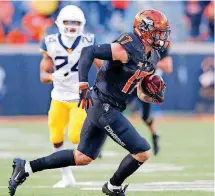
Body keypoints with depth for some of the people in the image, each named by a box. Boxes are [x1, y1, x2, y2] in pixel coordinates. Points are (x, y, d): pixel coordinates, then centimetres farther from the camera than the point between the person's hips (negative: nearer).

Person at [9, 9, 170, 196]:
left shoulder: (149, 59, 11)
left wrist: (154, 96, -2)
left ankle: (26, 167, 18)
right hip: (105, 108, -10)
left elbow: (141, 94, 20)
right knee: (142, 152, -5)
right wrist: (83, 85, -29)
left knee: (82, 157, 15)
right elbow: (89, 51, -23)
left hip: (100, 107, 10)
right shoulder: (128, 48, -18)